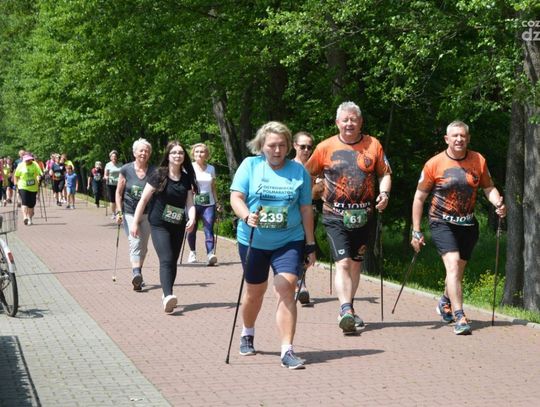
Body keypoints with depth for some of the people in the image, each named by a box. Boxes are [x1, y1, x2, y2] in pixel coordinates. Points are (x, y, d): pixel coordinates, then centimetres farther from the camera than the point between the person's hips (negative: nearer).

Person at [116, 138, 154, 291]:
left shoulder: (153, 172, 1)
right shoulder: (126, 170, -2)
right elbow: (119, 192, 3)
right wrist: (119, 211, -5)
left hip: (147, 214, 3)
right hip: (129, 213, -3)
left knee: (143, 247, 12)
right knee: (135, 242, -19)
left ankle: (138, 272, 29)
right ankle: (136, 274, -30)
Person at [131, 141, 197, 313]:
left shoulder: (186, 178, 7)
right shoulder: (159, 175, -7)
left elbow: (189, 203, 3)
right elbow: (144, 199, -4)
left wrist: (192, 219, -17)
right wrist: (135, 222, -5)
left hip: (178, 226, 5)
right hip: (159, 225, -5)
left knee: (173, 261, 9)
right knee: (166, 260, -19)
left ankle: (166, 296, 21)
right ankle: (168, 296, -31)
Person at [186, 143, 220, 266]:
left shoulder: (211, 169, 11)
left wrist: (216, 202, 12)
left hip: (208, 203, 1)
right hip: (193, 203, -1)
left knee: (209, 229, -12)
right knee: (192, 229, 6)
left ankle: (210, 255, -23)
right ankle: (192, 252, 27)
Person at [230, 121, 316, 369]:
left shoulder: (299, 171, 1)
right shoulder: (250, 165, -2)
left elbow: (306, 210, 5)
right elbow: (236, 197, -9)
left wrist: (310, 245, 6)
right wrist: (247, 216, -30)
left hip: (289, 241, -1)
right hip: (253, 241, 1)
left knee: (286, 290, -15)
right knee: (255, 291, 16)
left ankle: (287, 351, -14)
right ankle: (247, 334, 44)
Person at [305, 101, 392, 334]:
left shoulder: (373, 145, 4)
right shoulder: (326, 147, 0)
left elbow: (385, 174, 10)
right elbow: (308, 175, 10)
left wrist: (384, 193, -8)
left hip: (363, 216, 3)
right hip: (335, 216, -3)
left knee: (356, 263, 13)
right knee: (343, 263, -16)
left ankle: (349, 309, 27)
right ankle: (345, 310, -24)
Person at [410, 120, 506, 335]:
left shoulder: (479, 161, 0)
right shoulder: (434, 164, -7)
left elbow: (488, 187, 10)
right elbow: (419, 197, -2)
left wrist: (498, 203, -14)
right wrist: (416, 231, -4)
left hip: (468, 224, 4)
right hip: (442, 223, -4)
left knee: (458, 270, 14)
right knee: (453, 264, -21)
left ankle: (445, 302, 44)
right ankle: (460, 318, -24)